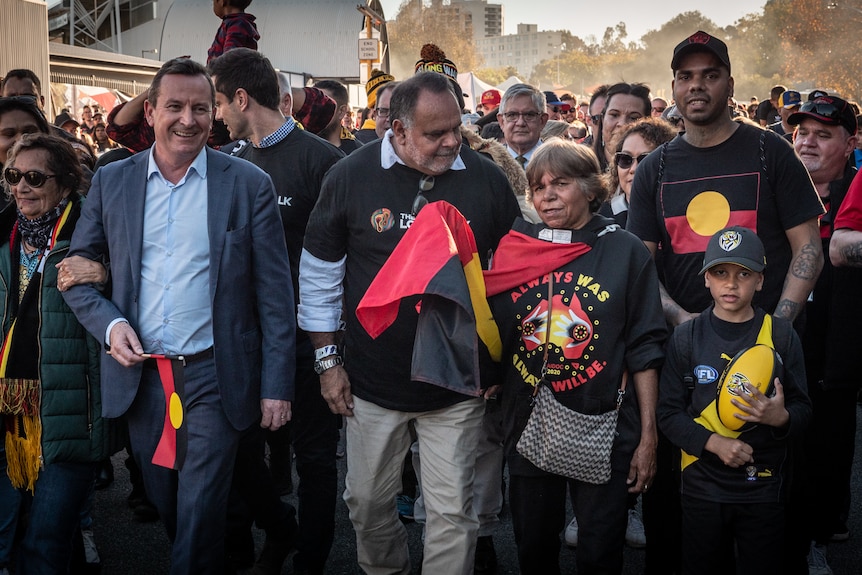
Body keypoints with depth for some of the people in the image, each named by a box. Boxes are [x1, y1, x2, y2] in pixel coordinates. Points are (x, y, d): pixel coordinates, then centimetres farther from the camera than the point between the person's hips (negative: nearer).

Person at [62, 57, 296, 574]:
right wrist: (109, 324, -8)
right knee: (162, 507, 16)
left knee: (200, 513, 0)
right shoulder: (111, 182, 4)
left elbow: (274, 293, -4)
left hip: (215, 377, -3)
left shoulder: (250, 184, -4)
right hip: (140, 373, 3)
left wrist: (277, 385, -7)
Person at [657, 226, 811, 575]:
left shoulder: (781, 335, -2)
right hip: (702, 484, 0)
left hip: (764, 486, 0)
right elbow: (669, 412, -2)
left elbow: (804, 411, 0)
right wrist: (713, 442, -18)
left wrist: (781, 418, -22)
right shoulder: (686, 337, -2)